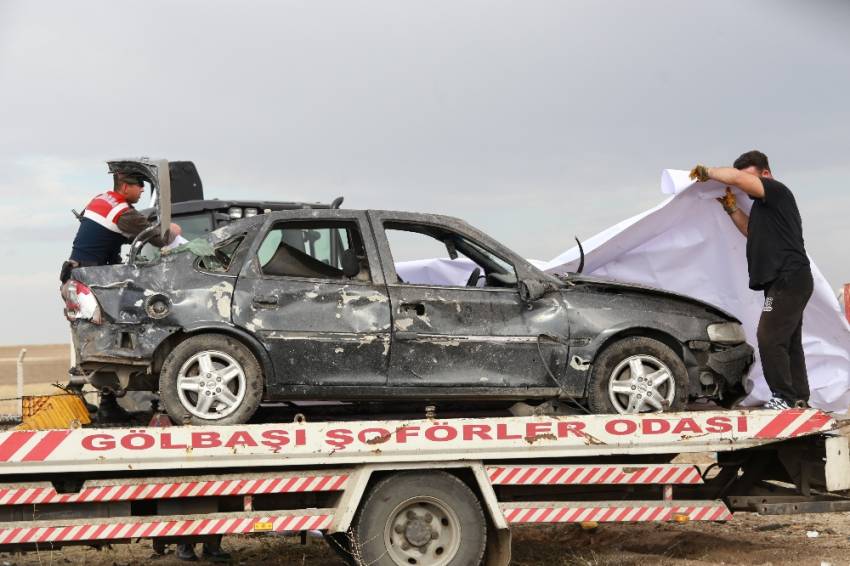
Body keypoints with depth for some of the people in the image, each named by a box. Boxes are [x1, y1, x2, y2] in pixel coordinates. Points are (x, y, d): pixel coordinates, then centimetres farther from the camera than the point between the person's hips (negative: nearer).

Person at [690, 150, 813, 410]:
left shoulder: (777, 191, -7)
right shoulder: (764, 204, 23)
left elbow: (736, 177, -20)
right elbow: (753, 231, 34)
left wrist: (707, 172, -6)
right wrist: (731, 208, 22)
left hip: (789, 278, -11)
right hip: (788, 281, 11)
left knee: (769, 338, -15)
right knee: (788, 342, 10)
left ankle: (785, 398, -16)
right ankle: (799, 399, 11)